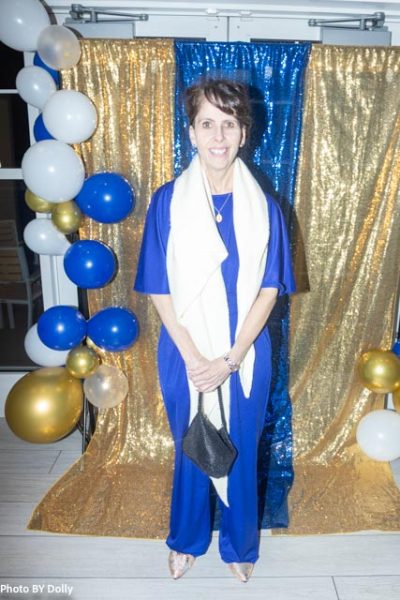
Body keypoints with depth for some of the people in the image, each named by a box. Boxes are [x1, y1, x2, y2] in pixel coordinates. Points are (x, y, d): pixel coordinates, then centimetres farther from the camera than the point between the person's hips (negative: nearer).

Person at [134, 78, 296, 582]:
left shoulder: (263, 207, -5)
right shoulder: (167, 201, -8)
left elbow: (269, 289, -6)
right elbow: (159, 290, -8)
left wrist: (230, 359, -14)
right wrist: (194, 358, -14)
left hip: (245, 357, 1)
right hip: (186, 355, 0)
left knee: (241, 449, 18)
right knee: (190, 448, 19)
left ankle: (240, 544, 45)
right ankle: (187, 539, 47)